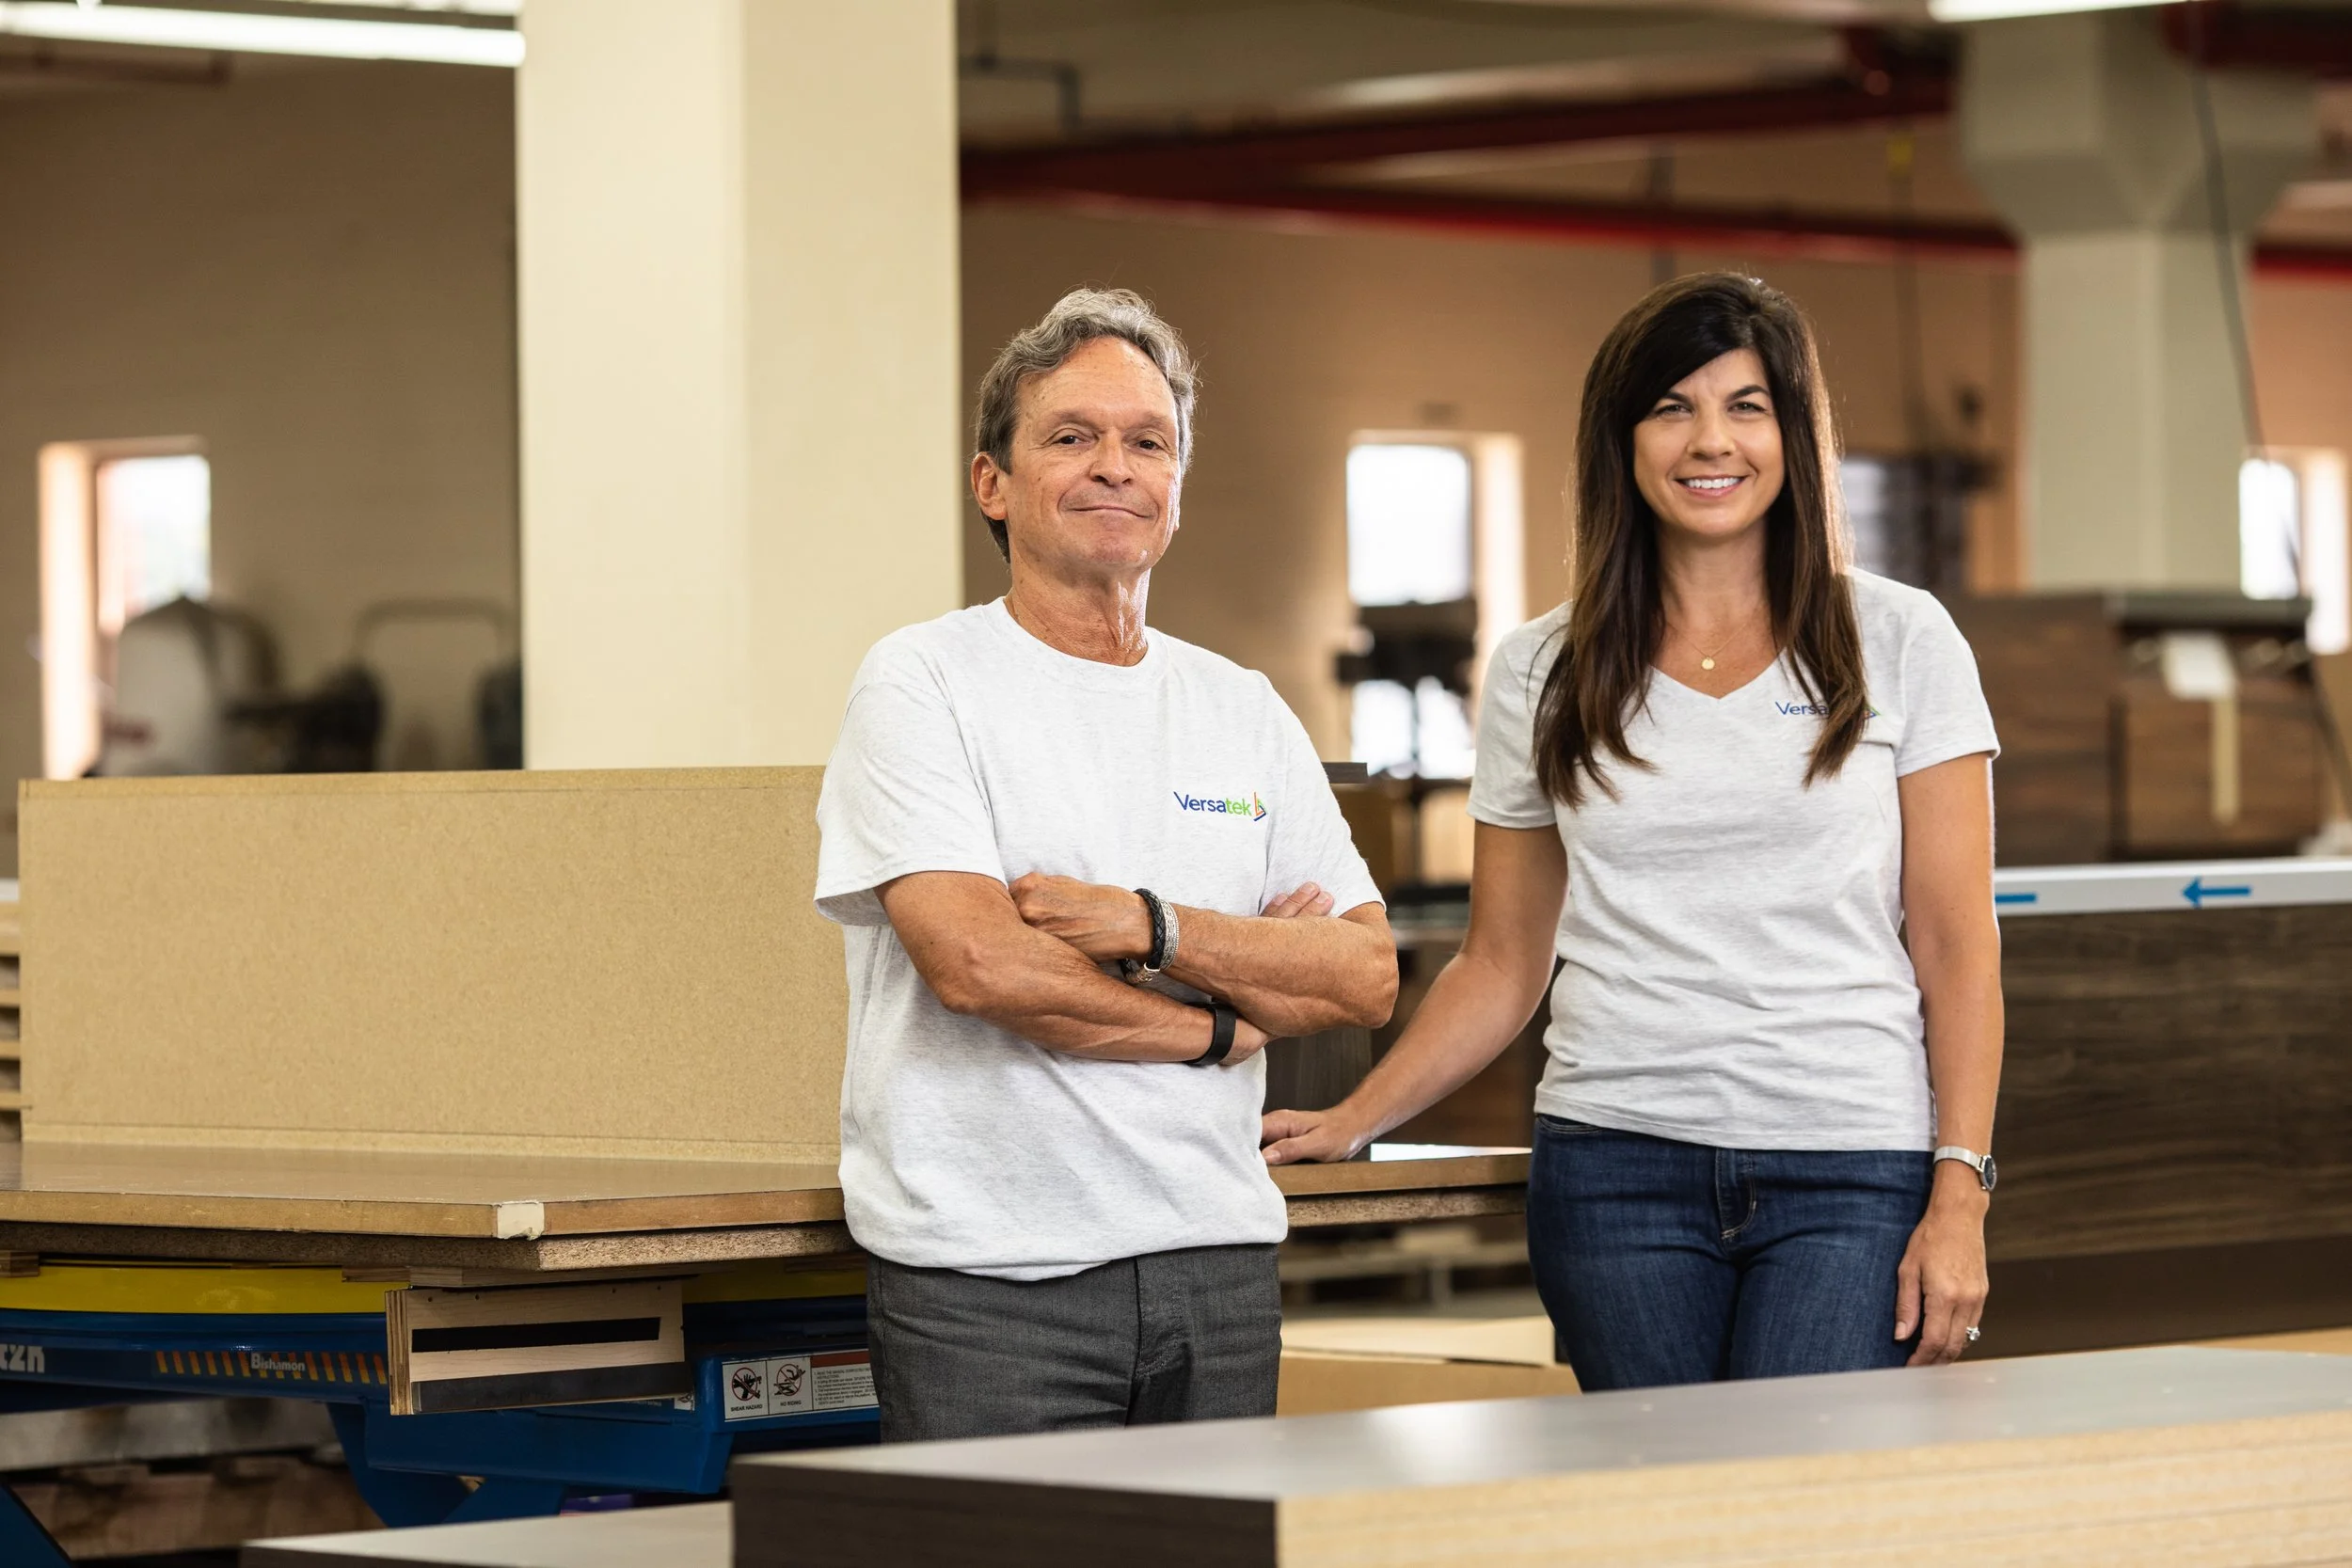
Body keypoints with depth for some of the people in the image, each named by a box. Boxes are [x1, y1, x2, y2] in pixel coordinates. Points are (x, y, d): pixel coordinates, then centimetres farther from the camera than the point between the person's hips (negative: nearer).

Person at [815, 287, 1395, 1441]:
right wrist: (1221, 1021, -3)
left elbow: (1365, 976, 4)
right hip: (990, 1287, -5)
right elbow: (977, 962, -15)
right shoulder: (922, 686, -2)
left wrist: (1150, 928, -11)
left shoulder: (1242, 712, 14)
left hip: (1218, 1268, 5)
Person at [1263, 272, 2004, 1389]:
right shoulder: (1543, 673, 11)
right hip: (1618, 1162, 2)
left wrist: (1960, 1195, -4)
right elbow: (1503, 963, 16)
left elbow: (1955, 943, 4)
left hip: (1854, 1170, -2)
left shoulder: (1900, 644, 6)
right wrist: (1348, 1125, 6)